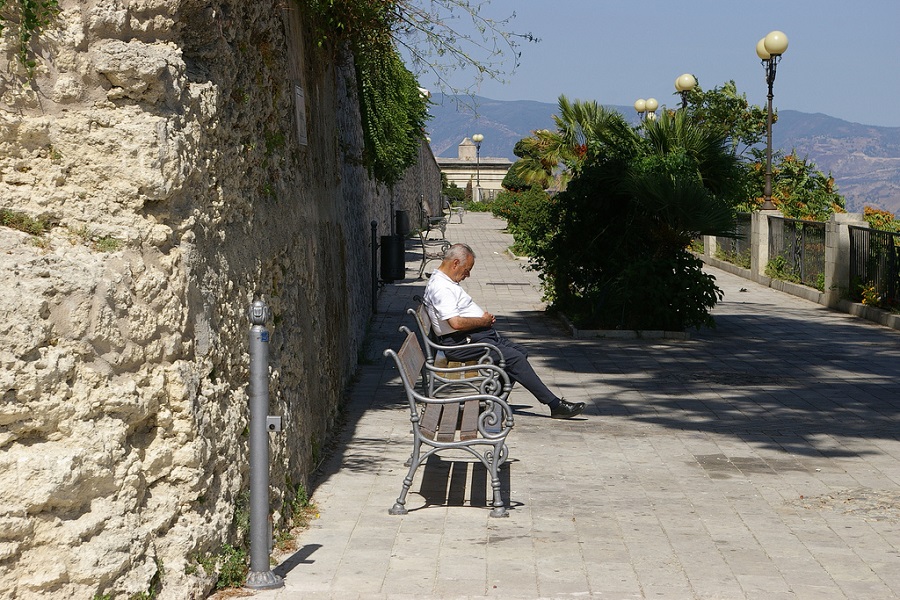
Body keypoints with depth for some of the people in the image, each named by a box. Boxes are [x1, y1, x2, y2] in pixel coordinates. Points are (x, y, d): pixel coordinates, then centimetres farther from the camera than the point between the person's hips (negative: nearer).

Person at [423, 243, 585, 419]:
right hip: (461, 342, -12)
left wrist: (486, 317, 8)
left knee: (521, 352, 8)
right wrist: (483, 321, -12)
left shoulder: (446, 283, 18)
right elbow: (456, 323, -28)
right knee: (515, 358, -17)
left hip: (478, 334, 12)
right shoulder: (440, 288, -17)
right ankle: (555, 405, -15)